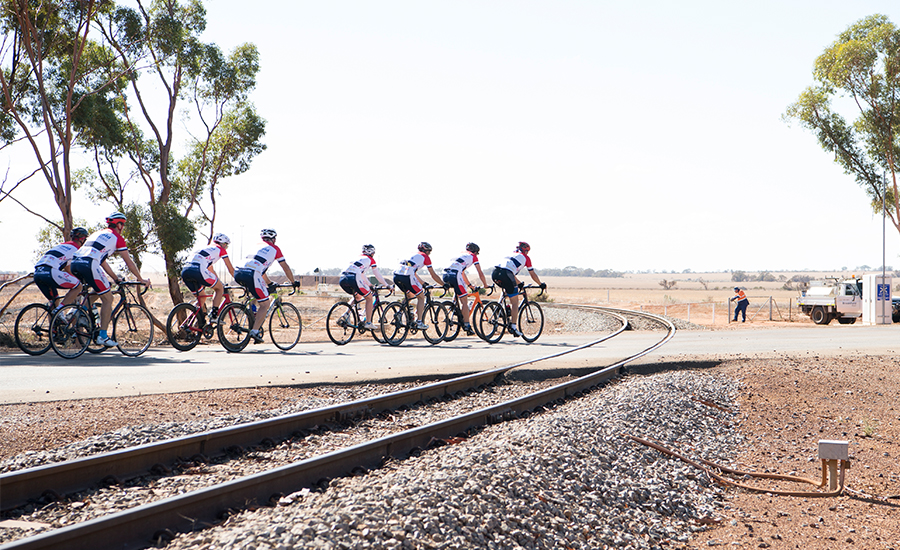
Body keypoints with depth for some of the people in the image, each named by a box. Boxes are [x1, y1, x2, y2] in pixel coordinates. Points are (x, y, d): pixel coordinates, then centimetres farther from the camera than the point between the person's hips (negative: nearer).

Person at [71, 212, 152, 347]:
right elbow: (129, 262, 14)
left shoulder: (97, 233, 33)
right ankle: (103, 336, 3)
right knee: (107, 299, 5)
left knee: (99, 291, 30)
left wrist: (116, 279, 42)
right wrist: (141, 279, 24)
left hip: (75, 263, 7)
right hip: (88, 265, -7)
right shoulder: (118, 238, 12)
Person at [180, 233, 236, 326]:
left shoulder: (207, 249, 37)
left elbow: (210, 270, 47)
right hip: (197, 271, -7)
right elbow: (231, 269, 18)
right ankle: (214, 315, 0)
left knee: (201, 298, 24)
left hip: (185, 272, 7)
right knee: (220, 288, 14)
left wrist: (219, 282, 54)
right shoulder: (221, 250, 17)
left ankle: (201, 323, 15)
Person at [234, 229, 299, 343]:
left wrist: (270, 283, 51)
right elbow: (285, 267, 24)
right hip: (251, 275, -6)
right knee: (265, 304, 4)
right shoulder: (274, 249, 18)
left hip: (238, 273, 6)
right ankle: (255, 331, -7)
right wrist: (294, 282, 37)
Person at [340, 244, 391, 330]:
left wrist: (369, 286, 53)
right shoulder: (370, 259, 16)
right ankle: (368, 323, 4)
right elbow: (378, 275, 19)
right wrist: (387, 285, 29)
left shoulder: (359, 258, 35)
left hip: (342, 279, 7)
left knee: (358, 297, 30)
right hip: (353, 278, -7)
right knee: (369, 298, 10)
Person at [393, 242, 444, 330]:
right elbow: (433, 275, 16)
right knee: (421, 296, 11)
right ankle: (419, 322, 4)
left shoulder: (414, 256, 34)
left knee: (410, 295, 30)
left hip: (396, 276, 7)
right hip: (406, 277, -7)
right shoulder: (425, 257, 15)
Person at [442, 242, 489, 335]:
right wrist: (485, 285, 27)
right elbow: (480, 273, 15)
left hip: (446, 274, 7)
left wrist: (469, 285, 49)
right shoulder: (473, 256, 16)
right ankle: (467, 326, -5)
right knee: (464, 301, -1)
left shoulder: (462, 254, 35)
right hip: (455, 275, -7)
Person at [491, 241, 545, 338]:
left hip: (495, 273, 6)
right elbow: (533, 274, 27)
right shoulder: (525, 257, 22)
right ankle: (513, 326, -1)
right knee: (515, 301, 3)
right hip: (505, 274, -6)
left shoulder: (511, 255, 38)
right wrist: (541, 284, 40)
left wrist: (519, 283, 61)